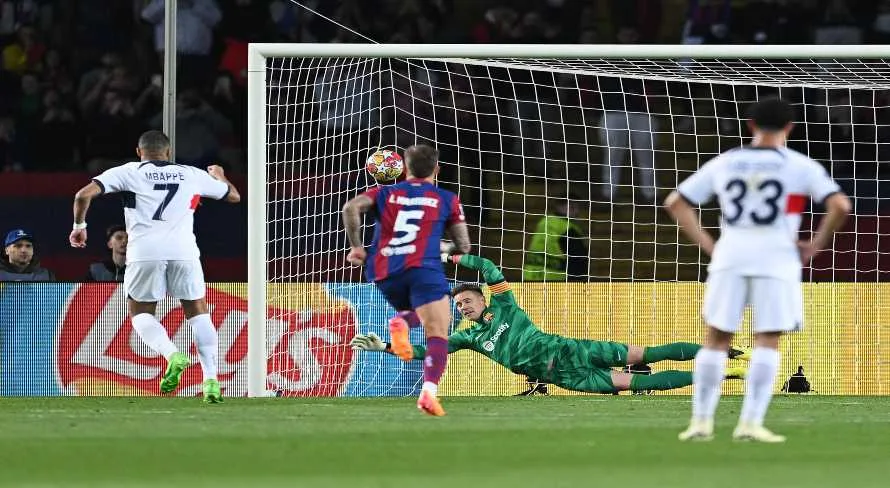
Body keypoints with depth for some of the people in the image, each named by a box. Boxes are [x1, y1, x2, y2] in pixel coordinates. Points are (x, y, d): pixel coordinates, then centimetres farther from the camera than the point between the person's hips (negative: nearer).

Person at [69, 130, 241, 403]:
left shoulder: (128, 173, 14)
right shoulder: (192, 175, 20)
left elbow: (85, 194, 2)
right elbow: (234, 196, 35)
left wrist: (79, 225, 19)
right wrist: (219, 176, 56)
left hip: (144, 250, -1)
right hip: (183, 250, 1)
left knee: (141, 313, 15)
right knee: (198, 312, 15)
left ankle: (172, 355, -14)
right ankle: (210, 379, 1)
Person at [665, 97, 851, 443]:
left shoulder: (724, 163, 12)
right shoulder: (800, 167, 2)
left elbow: (675, 203, 13)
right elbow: (840, 206, -8)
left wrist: (707, 245, 11)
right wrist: (814, 246, 2)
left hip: (729, 257, 3)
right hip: (776, 258, -3)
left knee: (716, 339, 11)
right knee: (767, 342, 1)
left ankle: (701, 421, 9)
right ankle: (751, 423, -8)